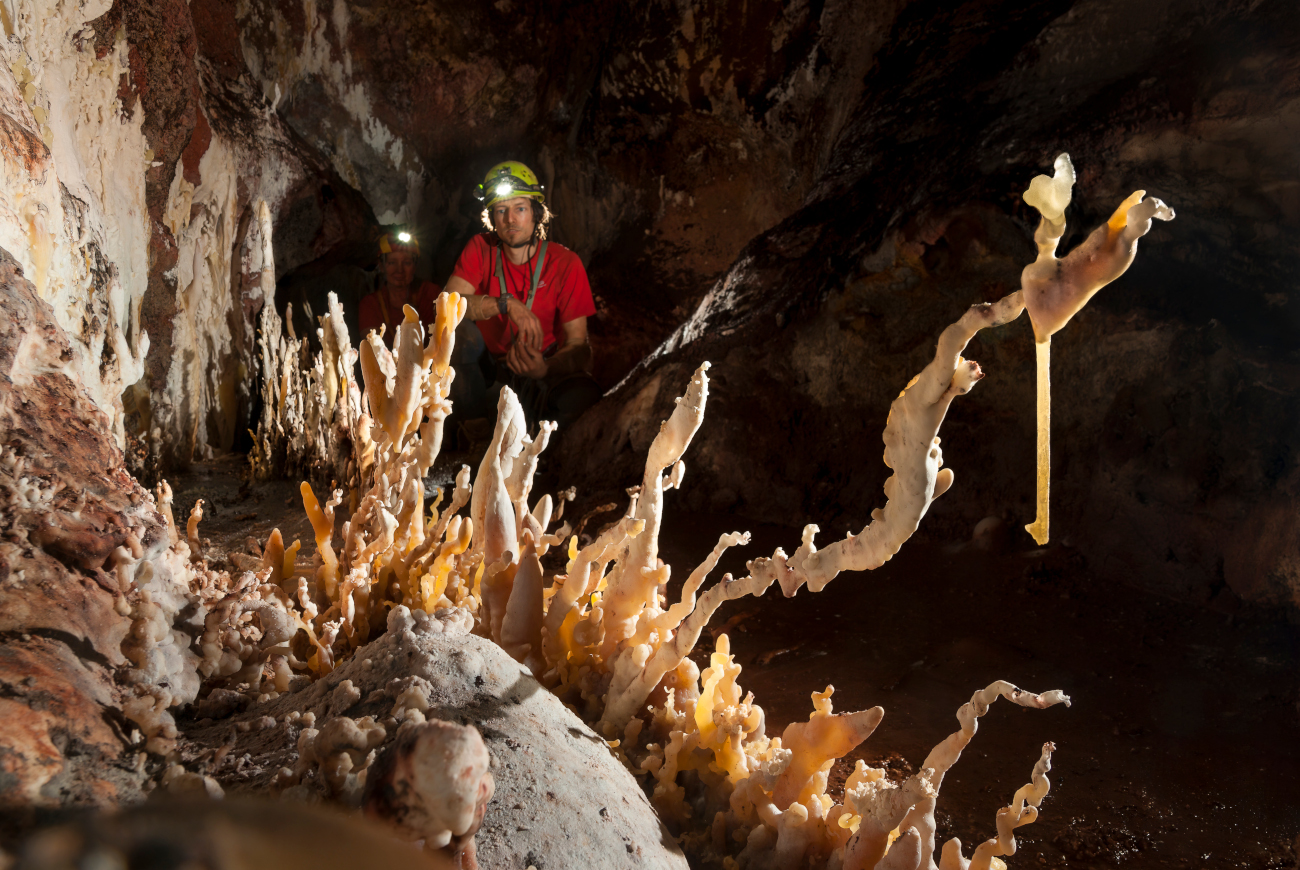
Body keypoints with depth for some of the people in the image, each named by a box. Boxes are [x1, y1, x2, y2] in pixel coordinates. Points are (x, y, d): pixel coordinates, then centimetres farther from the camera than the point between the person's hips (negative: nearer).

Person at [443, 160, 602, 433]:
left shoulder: (566, 263, -10)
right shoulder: (481, 248, -5)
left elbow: (577, 344, -14)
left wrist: (544, 369, -36)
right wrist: (506, 303, -36)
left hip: (541, 373, -1)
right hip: (488, 368, 2)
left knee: (584, 393, -33)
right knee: (461, 333, -30)